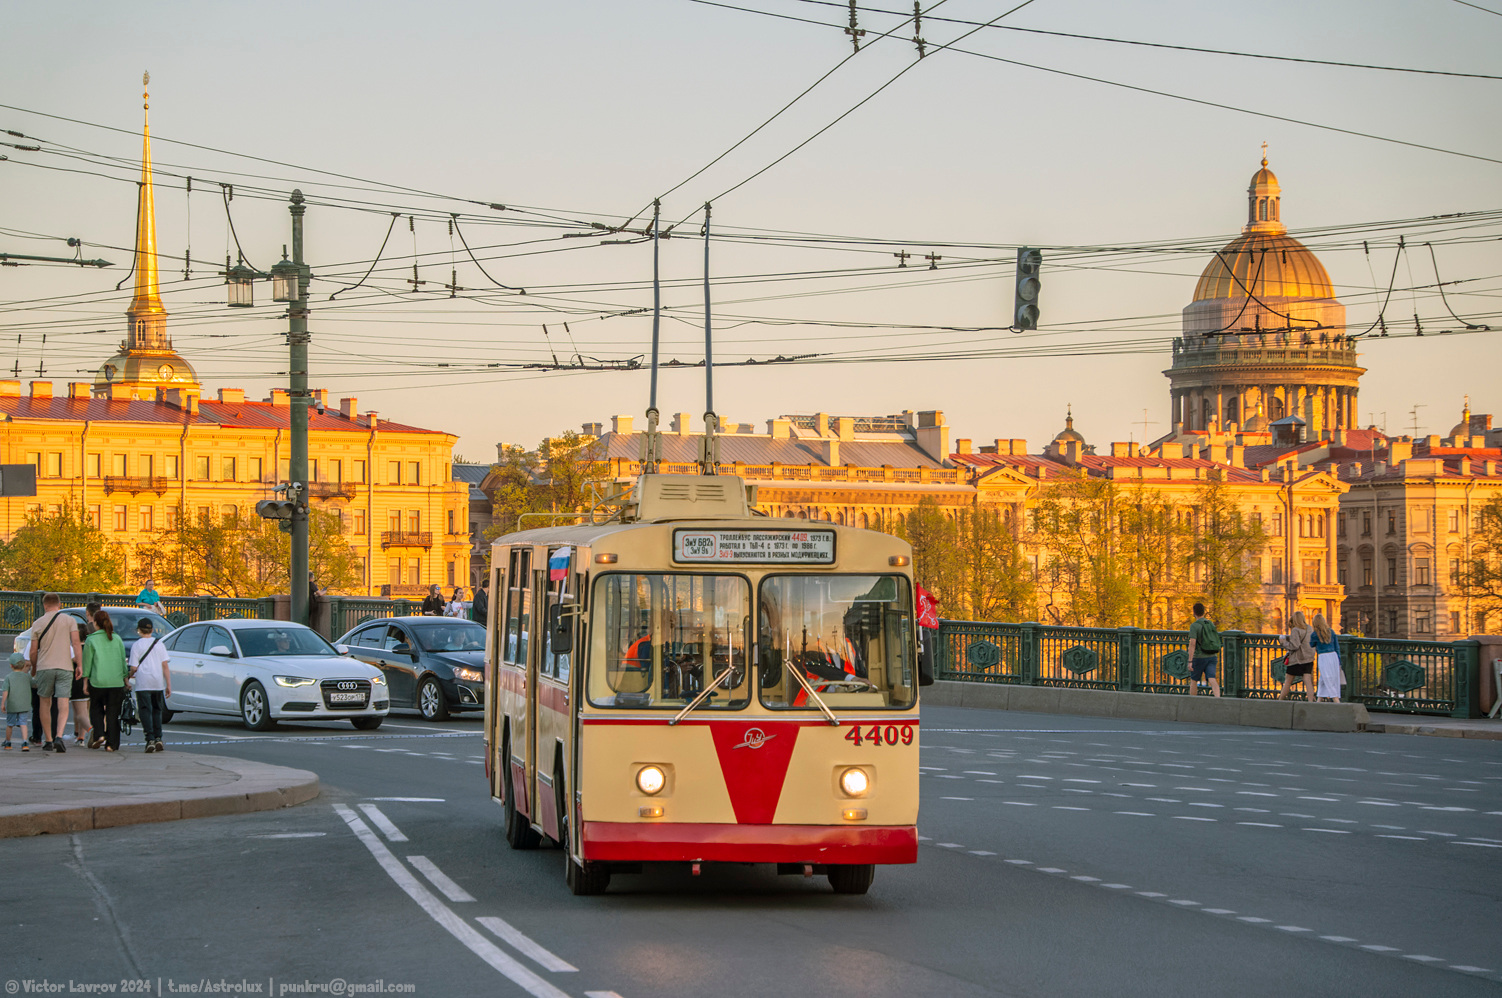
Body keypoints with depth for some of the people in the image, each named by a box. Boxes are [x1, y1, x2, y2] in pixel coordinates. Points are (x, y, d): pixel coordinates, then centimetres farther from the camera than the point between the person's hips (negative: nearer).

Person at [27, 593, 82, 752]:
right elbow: (76, 643, -7)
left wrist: (33, 668, 20)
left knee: (45, 703, 13)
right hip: (65, 667, -1)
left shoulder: (38, 624, 3)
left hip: (44, 667, 1)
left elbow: (33, 651, 5)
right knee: (63, 705, -1)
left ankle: (48, 740, 13)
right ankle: (59, 736, -21)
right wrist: (79, 665, -4)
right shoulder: (69, 620, 1)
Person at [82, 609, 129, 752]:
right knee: (113, 713, 6)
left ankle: (99, 735, -2)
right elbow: (123, 661, 11)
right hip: (116, 682, 2)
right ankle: (112, 744, 2)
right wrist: (125, 678, 20)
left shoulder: (91, 641, -3)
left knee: (96, 709, 16)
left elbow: (87, 664, -1)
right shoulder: (117, 639, 6)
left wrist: (85, 682, 6)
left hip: (98, 681, -2)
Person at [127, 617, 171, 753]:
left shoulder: (136, 645, -1)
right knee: (157, 711, 15)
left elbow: (134, 667, -4)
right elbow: (165, 665, 3)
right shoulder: (159, 644, 7)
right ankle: (158, 738, 8)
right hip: (158, 682, 3)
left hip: (143, 683, -3)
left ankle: (150, 739, -15)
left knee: (145, 711, -3)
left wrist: (130, 675, 18)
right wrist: (168, 685, 5)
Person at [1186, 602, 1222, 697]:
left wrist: (1190, 661, -22)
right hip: (1212, 657, 5)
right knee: (1212, 680, -7)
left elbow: (1192, 644, -20)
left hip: (1199, 657, -5)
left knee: (1193, 680, 14)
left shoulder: (1194, 626, -12)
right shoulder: (1211, 624, 9)